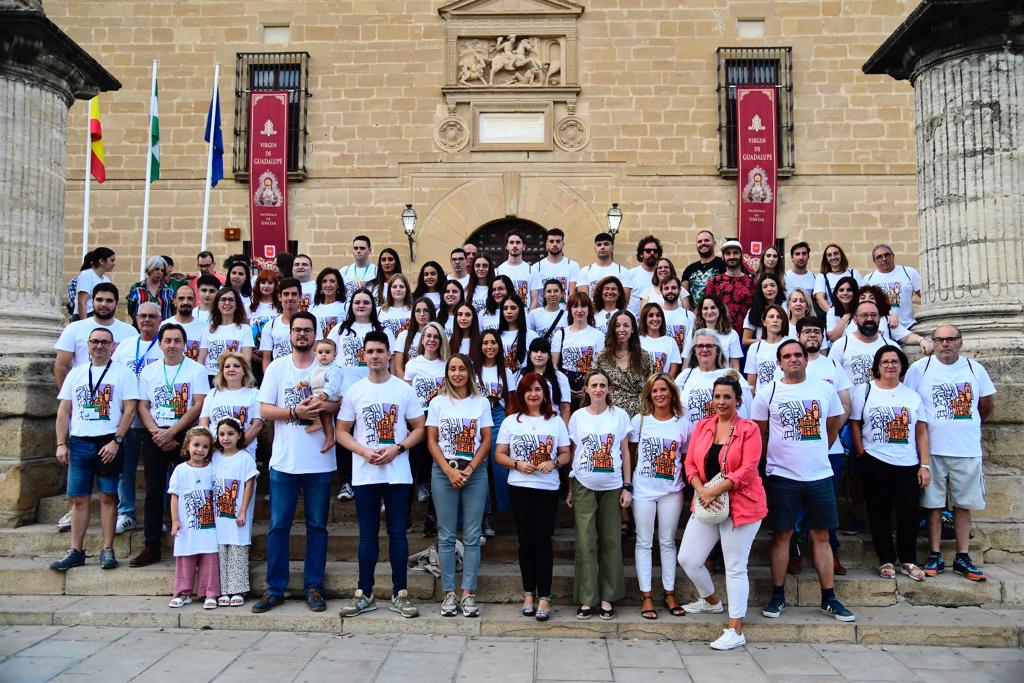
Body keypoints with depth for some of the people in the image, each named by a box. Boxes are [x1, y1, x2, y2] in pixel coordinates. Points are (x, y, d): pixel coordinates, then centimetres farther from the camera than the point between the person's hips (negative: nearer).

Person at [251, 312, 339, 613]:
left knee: (317, 526, 8)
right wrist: (295, 411, -16)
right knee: (278, 526, 6)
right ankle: (274, 588, 17)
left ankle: (313, 587, 18)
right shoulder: (277, 367, 3)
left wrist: (323, 406, -18)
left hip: (320, 461, 0)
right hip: (284, 460, 0)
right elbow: (265, 410, -1)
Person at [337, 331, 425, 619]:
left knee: (397, 532, 3)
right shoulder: (354, 391, 4)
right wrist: (364, 452, -11)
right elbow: (342, 432, 5)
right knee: (368, 534, 8)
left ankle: (400, 594, 11)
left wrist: (396, 449, -13)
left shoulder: (405, 390, 2)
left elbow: (419, 428, 3)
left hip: (398, 474, -1)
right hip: (364, 474, 1)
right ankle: (364, 595, 16)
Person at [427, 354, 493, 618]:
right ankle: (449, 593, 10)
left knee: (472, 536, 1)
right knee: (446, 536, 3)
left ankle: (468, 593, 6)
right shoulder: (438, 402, 5)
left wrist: (469, 470, -8)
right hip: (444, 472, 0)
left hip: (475, 472, 0)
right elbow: (431, 441, 2)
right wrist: (449, 470, -9)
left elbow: (486, 440, 3)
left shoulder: (481, 402, 6)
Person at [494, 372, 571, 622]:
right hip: (519, 487, 1)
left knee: (543, 541, -3)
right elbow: (499, 454, 6)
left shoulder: (555, 421, 7)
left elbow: (566, 454, 8)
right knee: (525, 541, 6)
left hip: (548, 488, -1)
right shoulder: (511, 421, 6)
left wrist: (553, 463, -12)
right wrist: (517, 464, -12)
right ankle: (529, 593, 19)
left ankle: (544, 597, 4)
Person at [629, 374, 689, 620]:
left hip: (671, 491, 1)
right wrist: (627, 483, -1)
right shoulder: (639, 420, 0)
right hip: (643, 490, 0)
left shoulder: (682, 423, 1)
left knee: (668, 542, 11)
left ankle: (670, 593, 21)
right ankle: (646, 596, 12)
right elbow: (631, 454, 4)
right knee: (644, 542, 5)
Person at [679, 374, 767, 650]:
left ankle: (735, 630, 12)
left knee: (735, 568, 1)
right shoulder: (702, 426, 7)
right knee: (687, 558, 6)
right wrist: (701, 491, -12)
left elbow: (747, 470, -15)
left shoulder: (749, 429, -6)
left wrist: (714, 491, -20)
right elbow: (690, 463, 5)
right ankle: (711, 600, 34)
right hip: (706, 505, 5)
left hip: (740, 505, -5)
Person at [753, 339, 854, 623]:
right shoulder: (767, 393, -2)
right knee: (781, 535, 5)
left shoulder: (825, 389, 4)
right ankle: (778, 596, 16)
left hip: (820, 474, 2)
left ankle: (829, 599, 18)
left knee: (822, 536, 9)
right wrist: (771, 459, 4)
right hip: (782, 476, -2)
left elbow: (834, 426, 15)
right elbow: (759, 434, 5)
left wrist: (817, 452, 13)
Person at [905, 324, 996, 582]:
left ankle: (962, 558, 17)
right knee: (934, 504, 4)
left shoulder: (975, 369, 4)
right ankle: (935, 557, 12)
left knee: (963, 505, 8)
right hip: (932, 450, -2)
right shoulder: (920, 368, -3)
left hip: (967, 450, 2)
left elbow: (987, 405, 16)